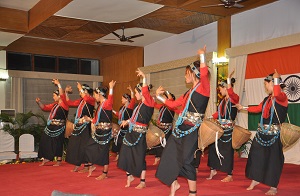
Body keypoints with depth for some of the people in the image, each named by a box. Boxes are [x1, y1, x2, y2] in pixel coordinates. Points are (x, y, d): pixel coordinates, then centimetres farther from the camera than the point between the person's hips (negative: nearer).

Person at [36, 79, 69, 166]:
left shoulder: (64, 104, -11)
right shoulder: (54, 105, 14)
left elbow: (62, 95, -26)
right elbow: (45, 107, 23)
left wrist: (58, 84, -28)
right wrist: (39, 102, 8)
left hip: (59, 128, -8)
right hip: (50, 126, 8)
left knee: (58, 144, 0)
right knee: (45, 142, 10)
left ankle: (59, 161, 13)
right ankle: (46, 158, 22)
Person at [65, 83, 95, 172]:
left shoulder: (91, 100, -9)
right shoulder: (81, 100, 13)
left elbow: (86, 99, -32)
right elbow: (70, 103, 20)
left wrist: (80, 88, -22)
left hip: (86, 126, -8)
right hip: (78, 126, 8)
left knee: (84, 146, -4)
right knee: (75, 145, 11)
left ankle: (86, 167, 7)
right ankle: (77, 165, 22)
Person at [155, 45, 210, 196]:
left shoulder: (203, 87, -7)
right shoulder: (189, 92, 18)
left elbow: (204, 73, -29)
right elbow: (173, 104, 24)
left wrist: (202, 56, -24)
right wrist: (159, 96, 27)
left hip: (192, 129, -8)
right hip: (180, 128, 8)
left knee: (186, 160, -4)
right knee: (169, 156, 10)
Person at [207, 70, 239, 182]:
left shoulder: (234, 98, -8)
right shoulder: (223, 100, 16)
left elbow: (231, 94, -32)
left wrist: (229, 81, -34)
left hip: (228, 129, -8)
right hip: (219, 128, 8)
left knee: (228, 151, -2)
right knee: (213, 148, 11)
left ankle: (230, 175, 10)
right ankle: (213, 170, 26)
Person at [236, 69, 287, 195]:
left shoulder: (282, 97, -11)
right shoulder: (267, 99, 12)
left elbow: (277, 94, -35)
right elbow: (258, 109, 26)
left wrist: (276, 79, -23)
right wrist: (243, 108, 29)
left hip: (274, 134, -7)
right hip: (262, 132, 7)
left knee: (273, 159, 0)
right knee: (257, 155, 12)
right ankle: (256, 179, 29)